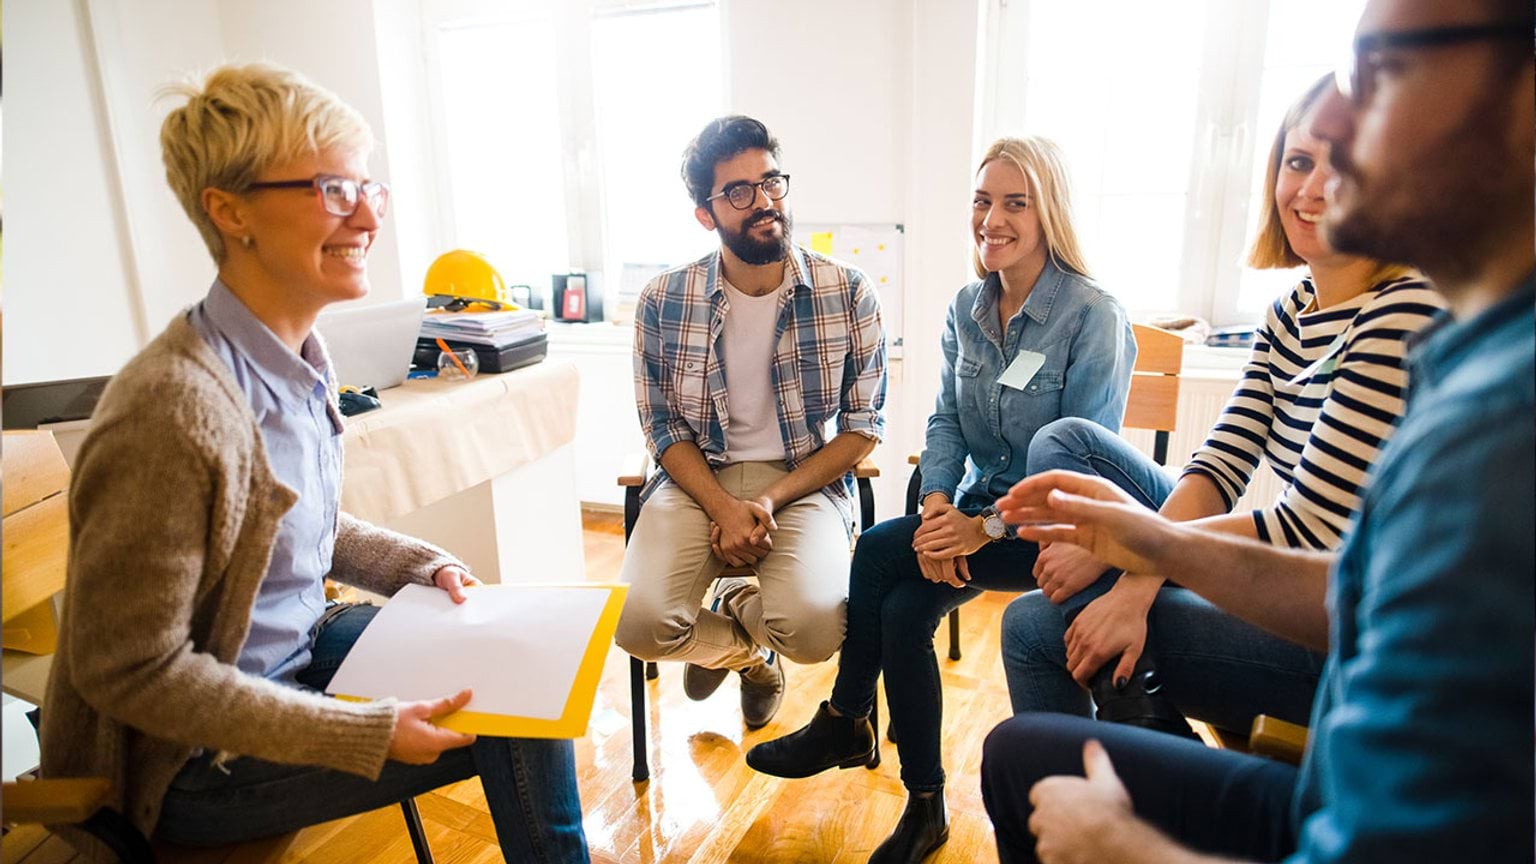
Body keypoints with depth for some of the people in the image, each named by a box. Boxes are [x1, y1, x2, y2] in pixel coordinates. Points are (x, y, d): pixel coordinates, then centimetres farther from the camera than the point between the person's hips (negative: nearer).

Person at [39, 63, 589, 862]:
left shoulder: (294, 361, -3)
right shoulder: (174, 407, -29)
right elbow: (130, 670, -24)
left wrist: (426, 567, 0)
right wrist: (370, 733, -25)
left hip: (295, 648, 8)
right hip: (194, 759, -8)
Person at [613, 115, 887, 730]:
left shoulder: (848, 293, -5)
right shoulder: (664, 302, -2)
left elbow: (863, 425, -1)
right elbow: (663, 426, 3)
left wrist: (770, 500, -13)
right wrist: (723, 507, -15)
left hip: (807, 480, 0)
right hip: (697, 478, 1)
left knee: (812, 629, -28)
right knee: (640, 626, -24)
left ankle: (735, 607, 13)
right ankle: (745, 650, 15)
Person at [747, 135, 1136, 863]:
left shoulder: (1094, 318, -15)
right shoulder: (967, 308, 5)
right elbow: (946, 419, 2)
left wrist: (986, 528, -25)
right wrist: (935, 504, -16)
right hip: (977, 506, 6)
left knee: (878, 552, -22)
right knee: (902, 608, -17)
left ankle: (844, 722, 2)